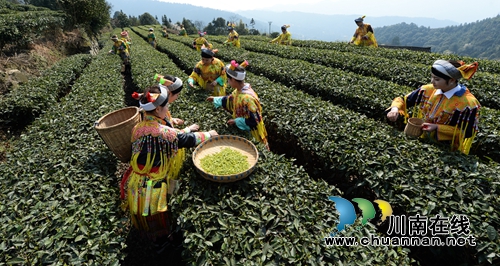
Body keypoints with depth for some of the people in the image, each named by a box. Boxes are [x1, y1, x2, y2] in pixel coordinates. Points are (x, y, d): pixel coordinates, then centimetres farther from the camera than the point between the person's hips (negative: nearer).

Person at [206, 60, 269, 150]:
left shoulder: (247, 98, -34)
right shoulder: (239, 90, -7)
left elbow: (254, 121, -31)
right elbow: (229, 100, 15)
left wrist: (235, 121, -23)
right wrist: (215, 99, 23)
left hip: (251, 134, -9)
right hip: (241, 128, 9)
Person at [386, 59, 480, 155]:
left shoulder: (467, 103, -14)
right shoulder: (428, 90, -6)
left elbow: (467, 132, -9)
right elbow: (403, 100, 3)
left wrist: (438, 128, -18)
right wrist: (395, 109, -19)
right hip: (422, 140, 4)